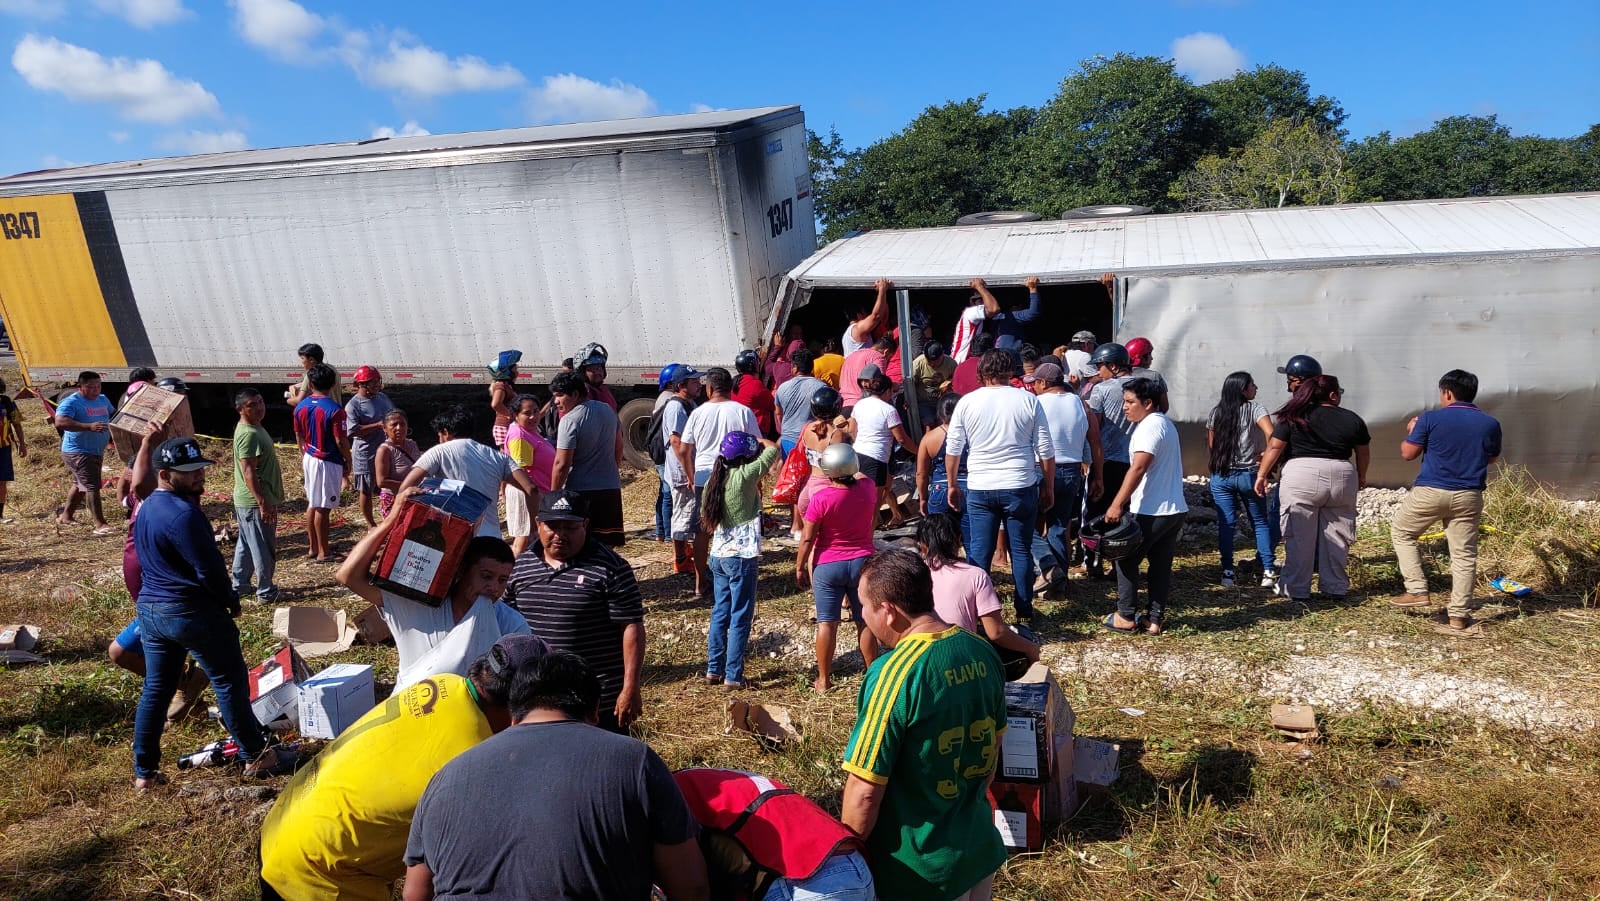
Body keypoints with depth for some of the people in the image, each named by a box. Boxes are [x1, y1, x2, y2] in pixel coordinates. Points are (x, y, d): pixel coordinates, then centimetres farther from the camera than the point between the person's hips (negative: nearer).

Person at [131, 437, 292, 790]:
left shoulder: (146, 508, 10)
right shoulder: (183, 514, -21)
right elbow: (209, 569, -21)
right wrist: (230, 599, -3)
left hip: (150, 608, 9)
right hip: (192, 611, -9)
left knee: (155, 690, 15)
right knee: (230, 682, 3)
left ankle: (144, 773, 21)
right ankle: (255, 757, 12)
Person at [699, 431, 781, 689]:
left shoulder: (713, 481, 4)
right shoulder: (745, 476, -15)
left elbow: (707, 519, 12)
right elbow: (773, 449, -8)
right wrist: (759, 440, 12)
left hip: (718, 555, 7)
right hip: (742, 557, -7)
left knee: (720, 614, 15)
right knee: (740, 618, 2)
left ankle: (714, 670, 21)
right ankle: (733, 675, 7)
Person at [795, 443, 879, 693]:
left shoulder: (821, 498, -18)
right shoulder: (867, 488, -7)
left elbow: (807, 537, -13)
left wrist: (800, 566, -2)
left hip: (828, 567, -3)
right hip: (862, 562, 3)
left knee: (826, 623, 6)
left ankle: (824, 679, 14)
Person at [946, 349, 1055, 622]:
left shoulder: (967, 402, 0)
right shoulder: (1029, 401, -1)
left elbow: (953, 449, 3)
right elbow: (1045, 450, 0)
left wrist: (952, 485, 15)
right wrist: (1048, 488, 10)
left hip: (979, 489, 0)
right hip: (1020, 488, 0)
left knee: (979, 552, 7)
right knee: (1021, 551, 11)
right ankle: (1024, 610, 19)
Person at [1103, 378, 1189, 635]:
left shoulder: (1150, 426, -16)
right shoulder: (1166, 423, 16)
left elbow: (1138, 468, -25)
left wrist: (1117, 503, -28)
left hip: (1151, 512, -9)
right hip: (1175, 509, 9)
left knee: (1126, 560, 5)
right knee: (1161, 565, 11)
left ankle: (1126, 617, 11)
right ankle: (1154, 619, 16)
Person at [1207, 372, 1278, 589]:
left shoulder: (1216, 412, 6)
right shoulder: (1254, 409, -8)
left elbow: (1210, 444, 9)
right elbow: (1271, 433, -23)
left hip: (1220, 475, 3)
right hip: (1248, 474, -3)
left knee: (1226, 524, 5)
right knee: (1260, 522, 9)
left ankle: (1227, 572, 4)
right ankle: (1268, 572, 7)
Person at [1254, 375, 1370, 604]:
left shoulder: (1293, 417, 1)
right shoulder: (1353, 419, 8)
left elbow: (1274, 447, -2)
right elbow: (1364, 453, 17)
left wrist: (1261, 474, 5)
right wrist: (1361, 477, 32)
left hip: (1301, 476, -2)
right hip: (1342, 477, 2)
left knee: (1299, 538, 3)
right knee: (1336, 537, 12)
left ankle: (1296, 591, 8)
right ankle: (1335, 588, 19)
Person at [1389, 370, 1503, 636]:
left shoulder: (1431, 418, -7)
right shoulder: (1490, 423, 4)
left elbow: (1408, 454, -3)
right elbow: (1493, 457, 19)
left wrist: (1411, 431, 15)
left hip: (1429, 491, -3)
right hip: (1468, 496, 3)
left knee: (1401, 532, 18)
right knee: (1464, 554, 5)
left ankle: (1417, 591, 8)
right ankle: (1459, 618, 7)